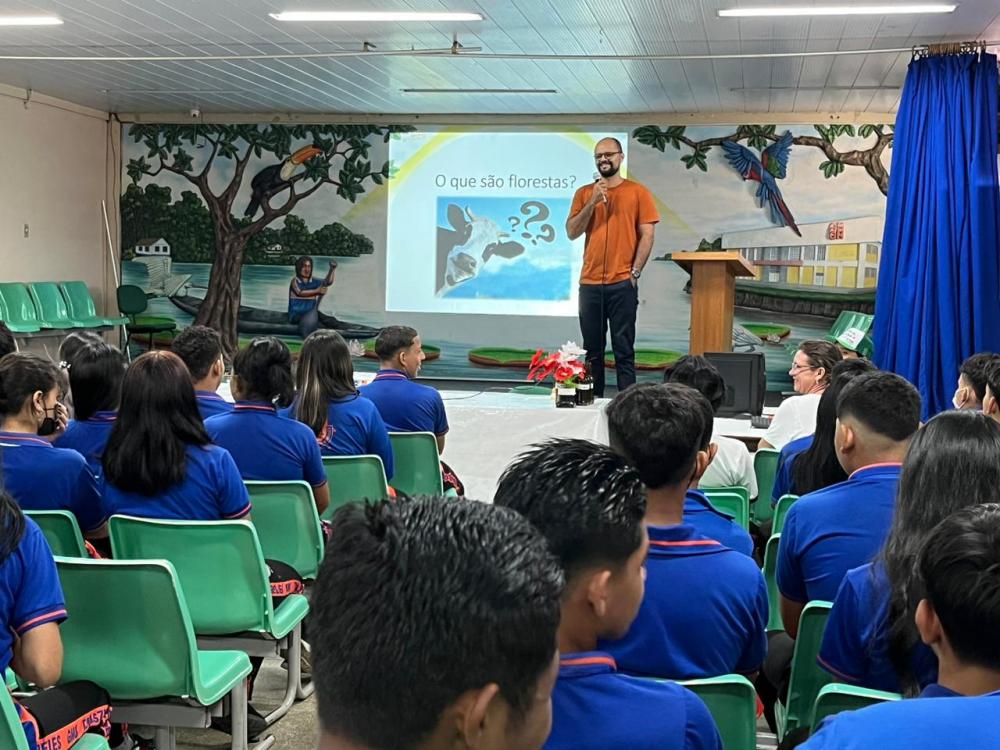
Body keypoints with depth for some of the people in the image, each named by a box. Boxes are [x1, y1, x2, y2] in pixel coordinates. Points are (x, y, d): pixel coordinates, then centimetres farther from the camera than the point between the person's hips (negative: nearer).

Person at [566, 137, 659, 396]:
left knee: (624, 350, -2)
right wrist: (592, 202, -8)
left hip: (622, 284, -3)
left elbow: (647, 235, -1)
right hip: (589, 283, 3)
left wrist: (635, 272, -8)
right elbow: (572, 232, 3)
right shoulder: (584, 193, 11)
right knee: (592, 350, 7)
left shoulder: (637, 192, 3)